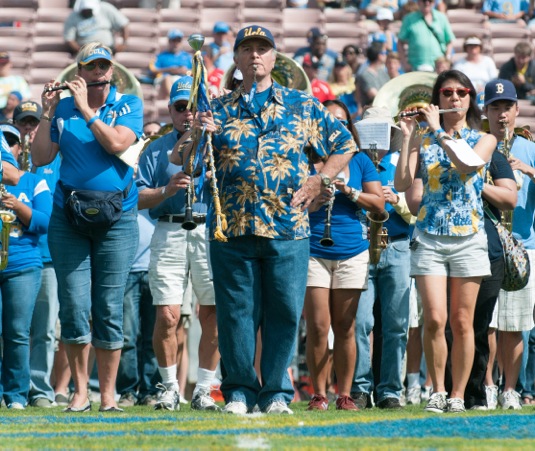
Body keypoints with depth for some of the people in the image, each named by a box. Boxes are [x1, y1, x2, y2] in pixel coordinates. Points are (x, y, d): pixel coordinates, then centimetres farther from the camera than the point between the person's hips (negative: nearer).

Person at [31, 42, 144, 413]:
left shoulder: (128, 105, 4)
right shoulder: (63, 108, 8)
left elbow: (117, 143, -14)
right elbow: (40, 158, 3)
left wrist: (86, 110, -13)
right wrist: (48, 113, -5)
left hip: (116, 218, -1)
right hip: (68, 216, 1)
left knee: (109, 308, -2)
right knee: (74, 306, -4)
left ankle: (108, 395, 5)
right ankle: (80, 392, 6)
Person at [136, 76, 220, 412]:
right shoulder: (156, 150, 15)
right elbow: (140, 198, 9)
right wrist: (167, 190, -9)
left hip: (209, 232, 0)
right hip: (169, 232, 1)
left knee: (213, 315, -2)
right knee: (167, 316, -6)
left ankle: (204, 390, 8)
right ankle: (170, 387, 8)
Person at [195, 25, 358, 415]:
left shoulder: (302, 105, 11)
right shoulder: (219, 110, 11)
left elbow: (345, 144, 18)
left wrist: (318, 182, 6)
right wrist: (200, 134, -12)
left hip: (288, 228, 0)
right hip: (232, 228, 0)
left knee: (285, 312, -1)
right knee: (236, 312, 1)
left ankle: (277, 392, 6)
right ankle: (240, 391, 8)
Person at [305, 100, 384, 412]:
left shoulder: (359, 161, 10)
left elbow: (379, 204, 6)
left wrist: (349, 191, -8)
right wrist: (308, 204, -17)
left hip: (352, 252, 1)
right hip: (312, 251, -1)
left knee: (345, 327, 3)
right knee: (318, 326, -6)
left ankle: (345, 395, 8)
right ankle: (319, 394, 1)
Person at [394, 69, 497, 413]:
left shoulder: (484, 140, 7)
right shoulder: (424, 141, 9)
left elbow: (467, 164, -15)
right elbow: (402, 184, -2)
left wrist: (439, 130, -11)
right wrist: (409, 137, -8)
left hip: (469, 238, 0)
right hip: (430, 237, 0)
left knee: (462, 322, 0)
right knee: (434, 319, -11)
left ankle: (458, 395, 6)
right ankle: (437, 391, 1)